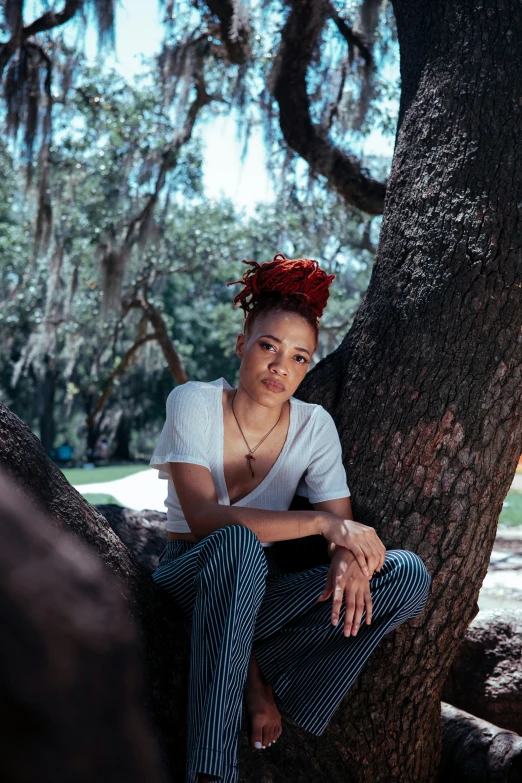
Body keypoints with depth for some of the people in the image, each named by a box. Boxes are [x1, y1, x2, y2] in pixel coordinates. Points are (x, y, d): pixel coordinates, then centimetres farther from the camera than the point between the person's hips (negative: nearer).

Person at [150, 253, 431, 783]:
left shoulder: (314, 425, -1)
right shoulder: (194, 403, -11)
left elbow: (345, 529, -3)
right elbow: (202, 516, -25)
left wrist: (348, 557, -29)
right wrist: (322, 522, -31)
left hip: (259, 596, 4)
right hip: (189, 579, -3)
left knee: (408, 575, -19)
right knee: (238, 546, -41)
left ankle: (258, 671, -17)